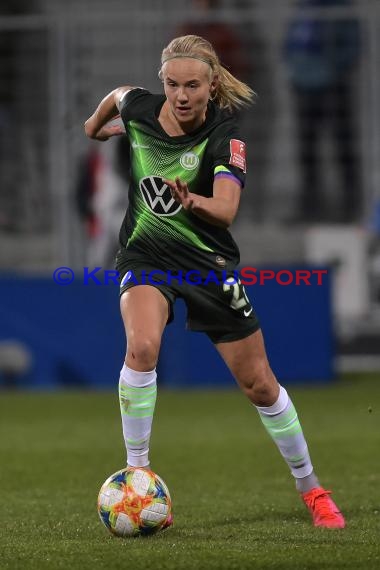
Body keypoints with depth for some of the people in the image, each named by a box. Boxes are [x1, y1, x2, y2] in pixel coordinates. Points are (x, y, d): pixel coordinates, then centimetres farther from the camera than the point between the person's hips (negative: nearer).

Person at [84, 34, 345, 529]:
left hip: (209, 264, -1)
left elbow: (226, 209, -36)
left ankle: (310, 488, 25)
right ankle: (136, 474, -19)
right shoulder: (140, 108, -11)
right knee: (142, 346, -30)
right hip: (146, 257, 1)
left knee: (260, 385, 5)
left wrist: (194, 202, -57)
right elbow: (118, 94, 15)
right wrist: (95, 126, 31)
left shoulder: (225, 136, -21)